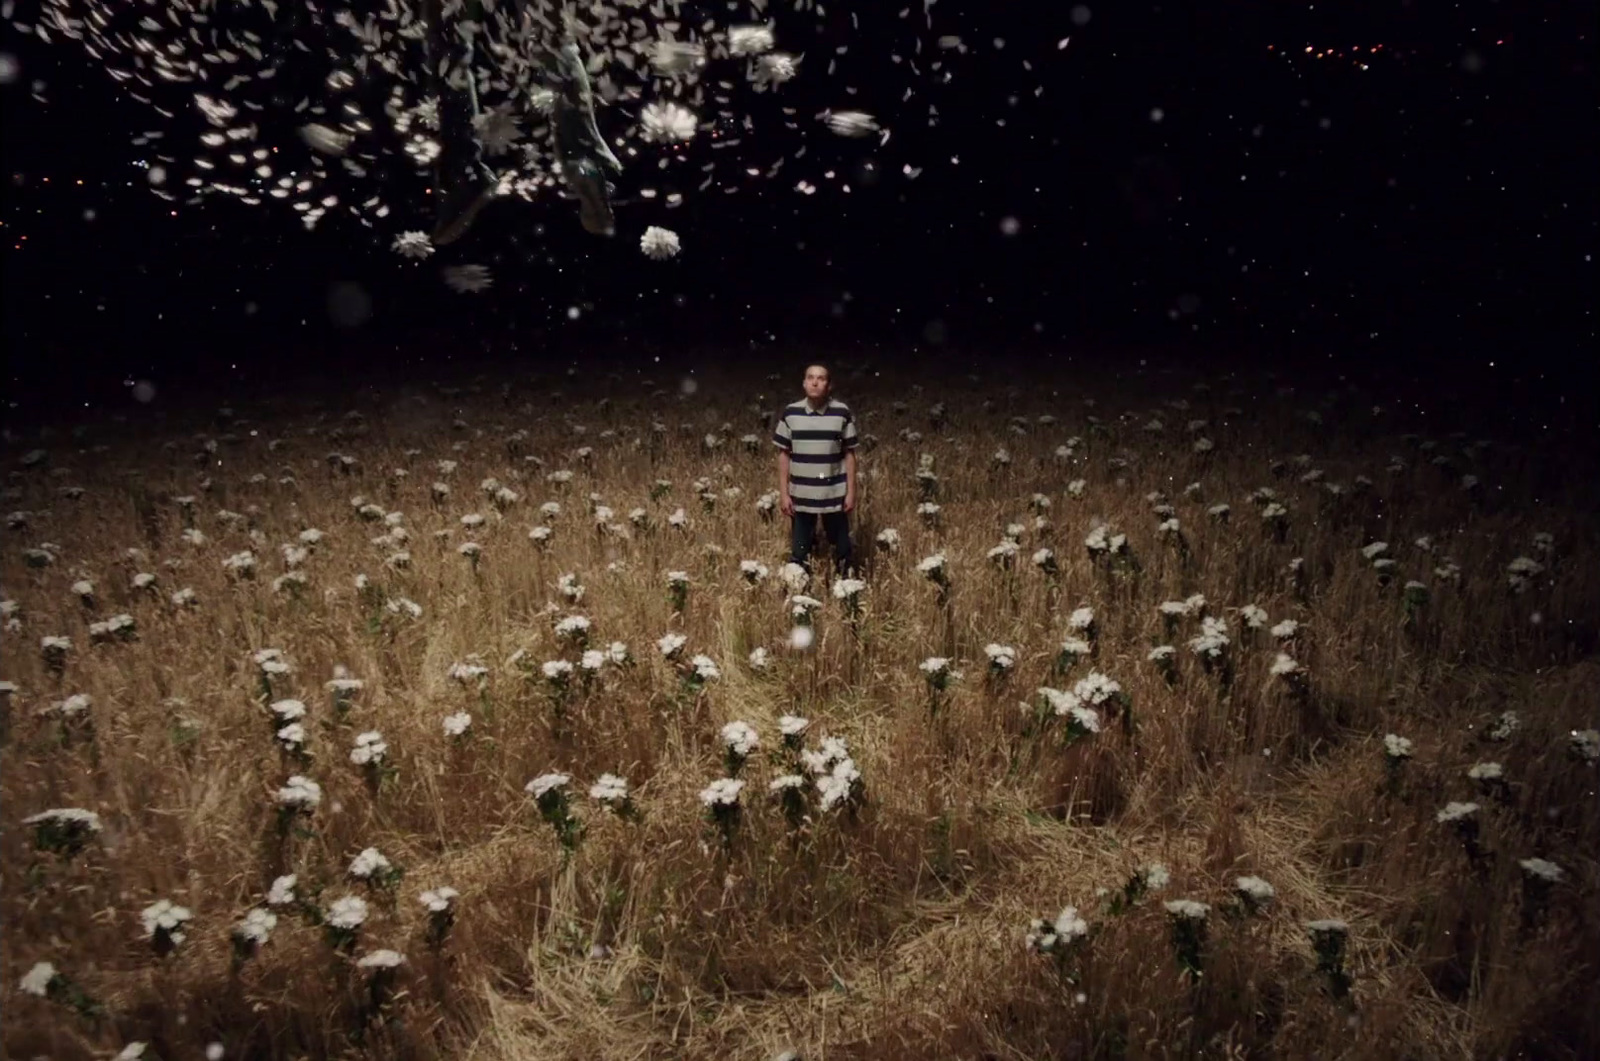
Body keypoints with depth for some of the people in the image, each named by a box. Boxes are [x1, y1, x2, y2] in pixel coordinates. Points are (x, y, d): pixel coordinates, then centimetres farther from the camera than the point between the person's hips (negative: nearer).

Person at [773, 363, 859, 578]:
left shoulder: (842, 413, -6)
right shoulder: (790, 413, -3)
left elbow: (849, 455, 1)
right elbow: (783, 455, 3)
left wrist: (851, 492, -2)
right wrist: (783, 493, 0)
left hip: (835, 495, -1)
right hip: (801, 495, 1)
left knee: (842, 549, 10)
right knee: (799, 553, 9)